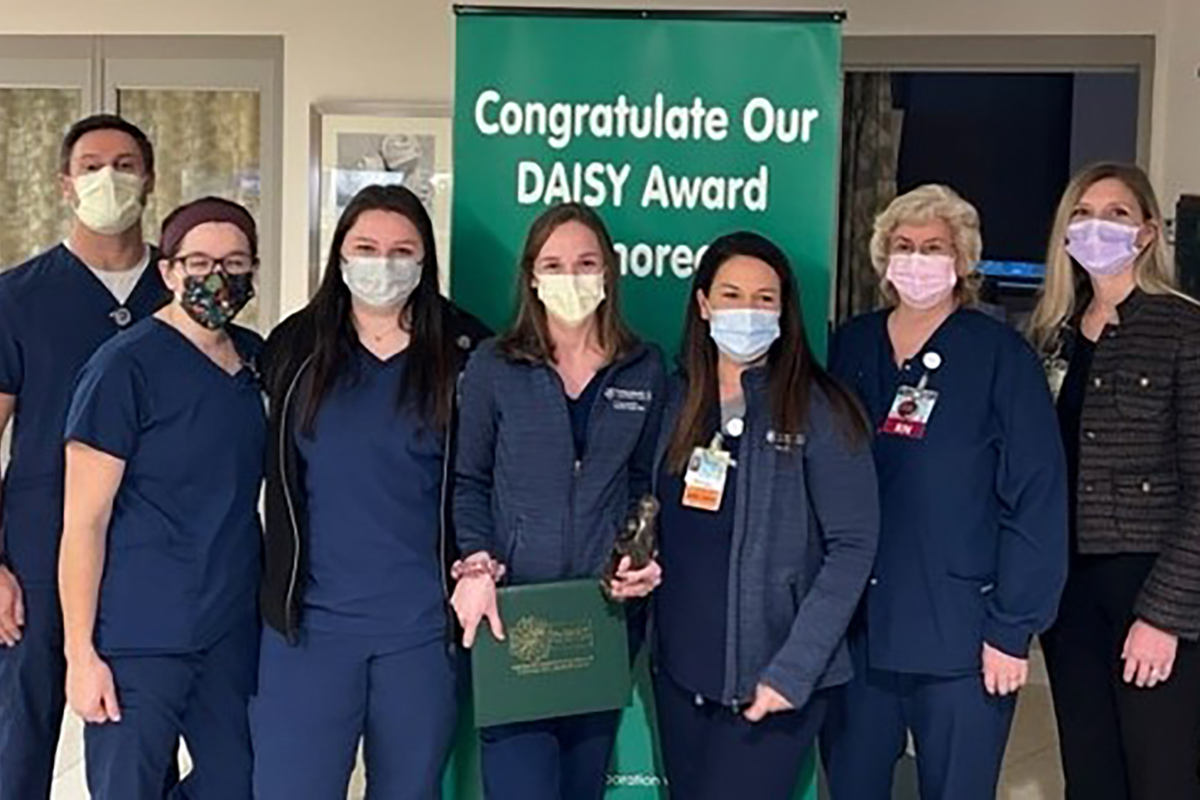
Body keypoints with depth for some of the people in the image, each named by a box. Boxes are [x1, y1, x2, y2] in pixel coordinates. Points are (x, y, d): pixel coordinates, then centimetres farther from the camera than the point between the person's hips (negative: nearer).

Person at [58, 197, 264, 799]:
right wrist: (81, 653, -15)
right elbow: (84, 521, -12)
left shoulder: (257, 359, 8)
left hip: (233, 633, 6)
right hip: (139, 642, -6)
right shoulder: (125, 366, -11)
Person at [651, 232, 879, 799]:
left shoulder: (819, 411, -7)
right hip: (680, 672, 5)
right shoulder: (678, 400, 7)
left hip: (769, 678, -5)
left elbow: (852, 546, -10)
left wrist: (793, 668, -16)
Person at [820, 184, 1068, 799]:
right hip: (855, 631, 4)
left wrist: (1012, 629, -12)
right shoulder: (852, 346, 7)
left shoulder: (1001, 356, -5)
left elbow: (1036, 501, -8)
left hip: (960, 639, -4)